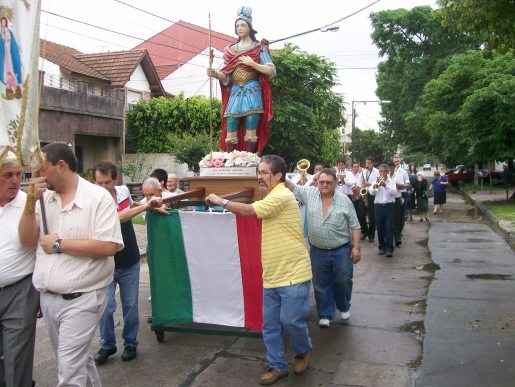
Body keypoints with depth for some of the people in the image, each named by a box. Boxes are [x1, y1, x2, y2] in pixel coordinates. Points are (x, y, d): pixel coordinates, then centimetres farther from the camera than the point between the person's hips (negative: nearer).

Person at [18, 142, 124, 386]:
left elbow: (108, 246, -20)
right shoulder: (44, 198, 6)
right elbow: (26, 240, 4)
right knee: (77, 359, 22)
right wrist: (31, 202, -8)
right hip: (47, 298, 7)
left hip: (81, 299, -6)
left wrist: (59, 245, -15)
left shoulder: (98, 197, -13)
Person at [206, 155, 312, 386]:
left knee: (291, 320, -1)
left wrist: (219, 201, -10)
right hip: (272, 275, 9)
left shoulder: (282, 196, -17)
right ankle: (277, 366, 24)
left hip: (292, 274, -9)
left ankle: (303, 351, 28)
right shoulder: (272, 198, 16)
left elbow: (248, 211, -23)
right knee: (270, 323, 10)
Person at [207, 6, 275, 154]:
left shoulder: (259, 47, 6)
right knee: (230, 133, -3)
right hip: (235, 93, 3)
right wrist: (215, 74, -10)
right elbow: (226, 77, 11)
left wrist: (252, 64, -12)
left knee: (250, 132, -5)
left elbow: (271, 71, -3)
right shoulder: (230, 50, 15)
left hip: (252, 92, -3)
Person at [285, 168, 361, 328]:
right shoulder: (309, 193, -2)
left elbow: (355, 226, -3)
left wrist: (356, 247, -8)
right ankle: (325, 315, 26)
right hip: (318, 251, 1)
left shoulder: (344, 200, -5)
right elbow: (292, 188, -5)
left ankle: (344, 307, 39)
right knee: (321, 284, 10)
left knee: (343, 281, 12)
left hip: (342, 250, -1)